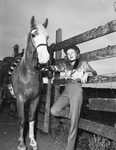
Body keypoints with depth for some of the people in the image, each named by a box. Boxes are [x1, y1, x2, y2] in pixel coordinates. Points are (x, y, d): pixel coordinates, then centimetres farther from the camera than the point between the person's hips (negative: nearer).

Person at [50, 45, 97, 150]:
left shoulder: (83, 63, 11)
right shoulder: (65, 65, 19)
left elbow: (94, 72, 7)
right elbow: (56, 68, 4)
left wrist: (87, 73, -14)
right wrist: (49, 67, -17)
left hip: (77, 91, -4)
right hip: (66, 91, 4)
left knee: (74, 121, -7)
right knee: (54, 111, -15)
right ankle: (73, 114, 12)